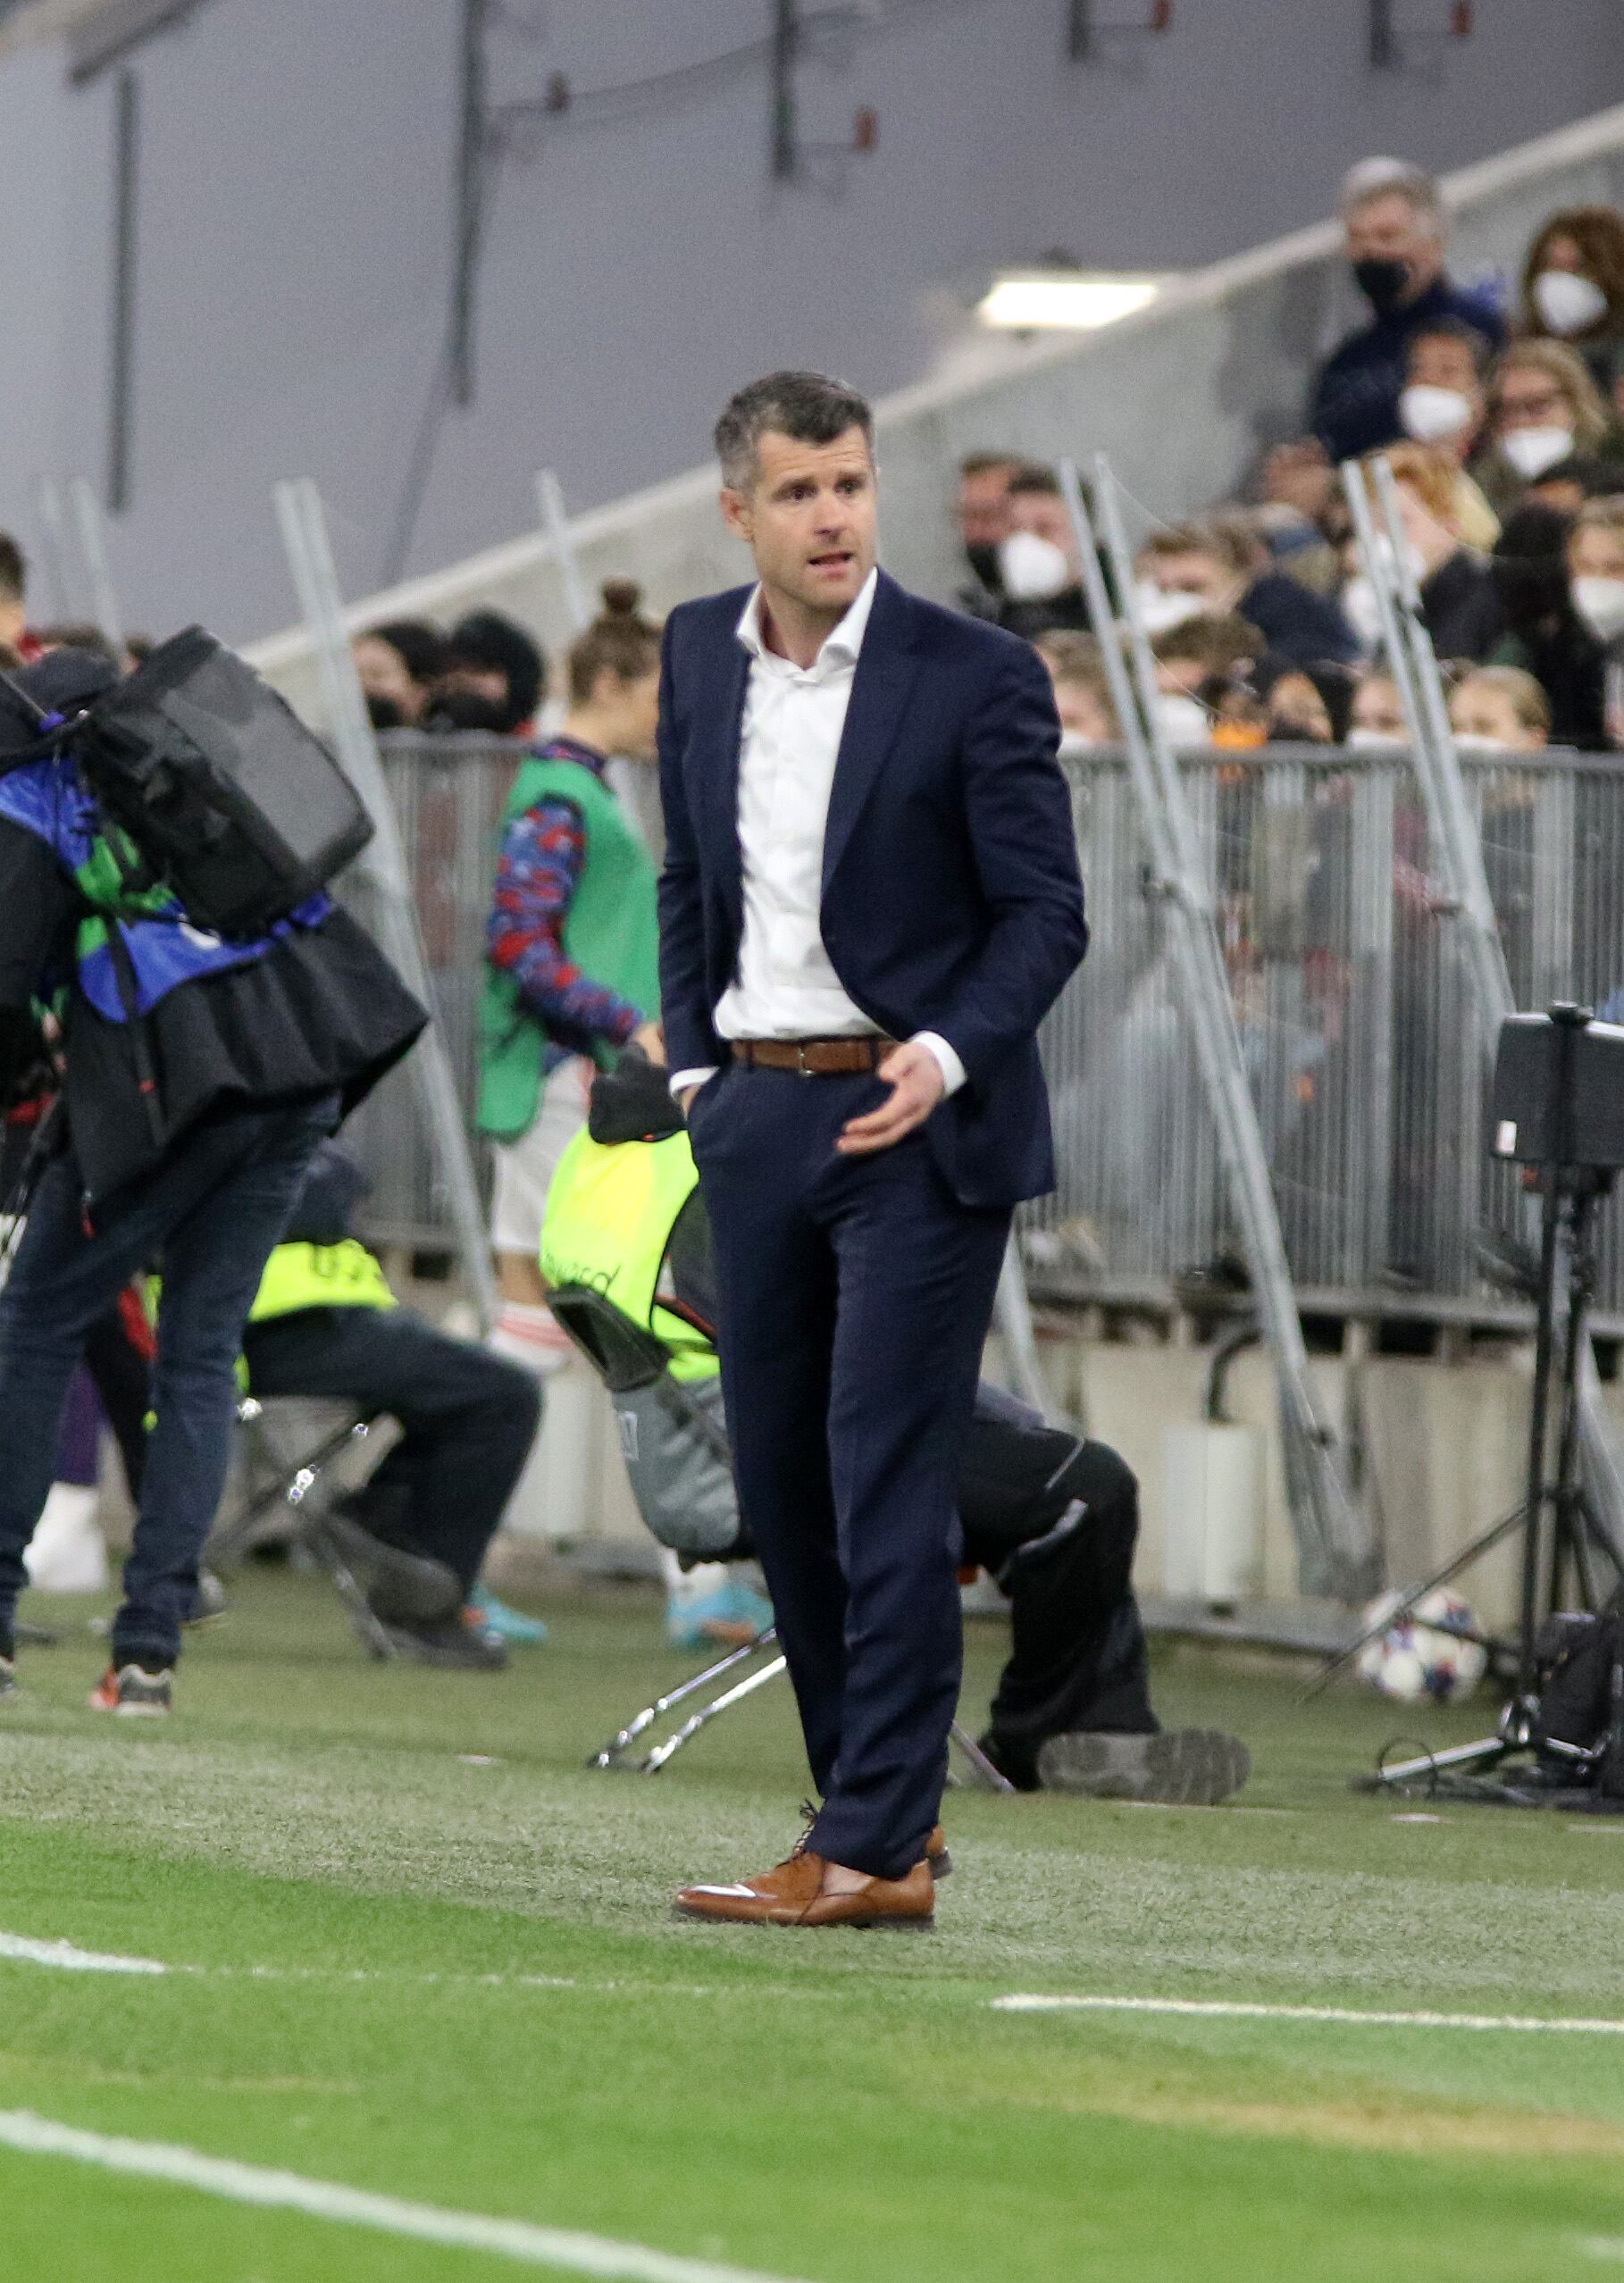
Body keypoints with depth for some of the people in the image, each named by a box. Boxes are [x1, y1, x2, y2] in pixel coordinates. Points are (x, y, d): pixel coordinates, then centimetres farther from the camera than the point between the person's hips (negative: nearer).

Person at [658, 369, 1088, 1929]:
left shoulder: (976, 677, -9)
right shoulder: (700, 655, 8)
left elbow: (1044, 912, -8)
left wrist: (945, 1055, -21)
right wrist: (692, 1059, 11)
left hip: (918, 1117, -6)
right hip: (755, 1113, 6)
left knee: (885, 1484, -9)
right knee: (779, 1482, 8)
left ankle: (871, 1855, -10)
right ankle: (877, 1797, 20)